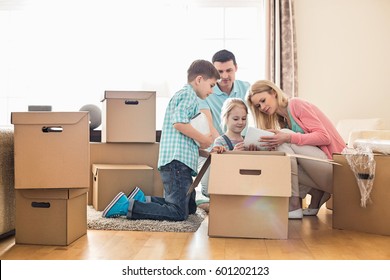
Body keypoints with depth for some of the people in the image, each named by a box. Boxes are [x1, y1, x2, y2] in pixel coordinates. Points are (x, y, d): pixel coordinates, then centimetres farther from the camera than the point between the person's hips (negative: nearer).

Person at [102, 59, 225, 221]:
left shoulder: (182, 95, 27)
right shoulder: (188, 94, -5)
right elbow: (179, 122, -24)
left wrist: (208, 149, 20)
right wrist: (203, 139, -12)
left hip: (178, 162, 11)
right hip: (177, 161, -11)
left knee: (190, 208, 16)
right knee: (178, 213, -13)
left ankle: (141, 199, 13)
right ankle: (125, 206, -14)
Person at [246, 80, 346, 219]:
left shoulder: (296, 104, -5)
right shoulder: (282, 120, 17)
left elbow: (324, 137, -15)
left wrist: (288, 138, -25)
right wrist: (273, 146, -11)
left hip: (334, 166, -7)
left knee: (285, 138, -21)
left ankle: (294, 207, -21)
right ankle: (316, 193, 1)